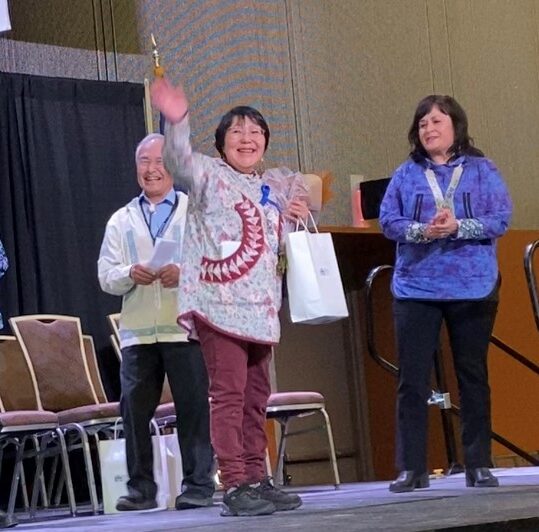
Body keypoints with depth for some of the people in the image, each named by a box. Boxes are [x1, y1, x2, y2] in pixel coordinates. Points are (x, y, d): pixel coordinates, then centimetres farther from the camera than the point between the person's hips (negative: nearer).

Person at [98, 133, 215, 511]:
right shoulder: (121, 221, 17)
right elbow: (106, 276, 10)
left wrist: (184, 273, -18)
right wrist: (130, 275, -11)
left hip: (185, 328, -3)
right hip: (137, 332, 3)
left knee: (193, 406, -4)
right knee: (134, 407, 0)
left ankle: (198, 485, 2)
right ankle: (141, 488, 7)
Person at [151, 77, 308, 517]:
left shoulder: (277, 187, 19)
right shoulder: (209, 175, 0)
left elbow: (284, 243, 27)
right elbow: (179, 160, -21)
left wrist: (299, 217, 5)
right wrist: (177, 121, -40)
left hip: (260, 307, 7)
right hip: (218, 302, -7)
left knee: (256, 396, 10)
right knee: (229, 392, -10)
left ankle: (257, 479, 16)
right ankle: (234, 486, -9)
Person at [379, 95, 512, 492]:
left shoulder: (482, 170, 4)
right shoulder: (406, 174, 9)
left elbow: (501, 218, -5)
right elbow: (388, 220, -1)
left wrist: (457, 227, -21)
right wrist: (423, 231, -20)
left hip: (473, 288, -1)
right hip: (416, 289, 1)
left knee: (473, 376, 6)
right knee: (413, 380, -2)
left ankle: (479, 466, 14)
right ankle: (411, 468, 3)